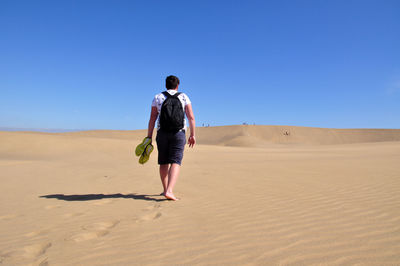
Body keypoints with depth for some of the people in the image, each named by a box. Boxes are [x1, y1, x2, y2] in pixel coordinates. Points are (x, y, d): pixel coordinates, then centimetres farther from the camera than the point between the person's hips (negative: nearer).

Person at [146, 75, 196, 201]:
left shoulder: (157, 98, 8)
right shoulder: (184, 97, 7)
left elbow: (152, 119, 3)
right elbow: (191, 117, 0)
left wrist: (149, 137, 4)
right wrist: (192, 135, 5)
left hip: (162, 133, 2)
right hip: (179, 133, -2)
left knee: (163, 162, 13)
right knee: (175, 162, -7)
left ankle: (165, 190, 22)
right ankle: (169, 191, -22)